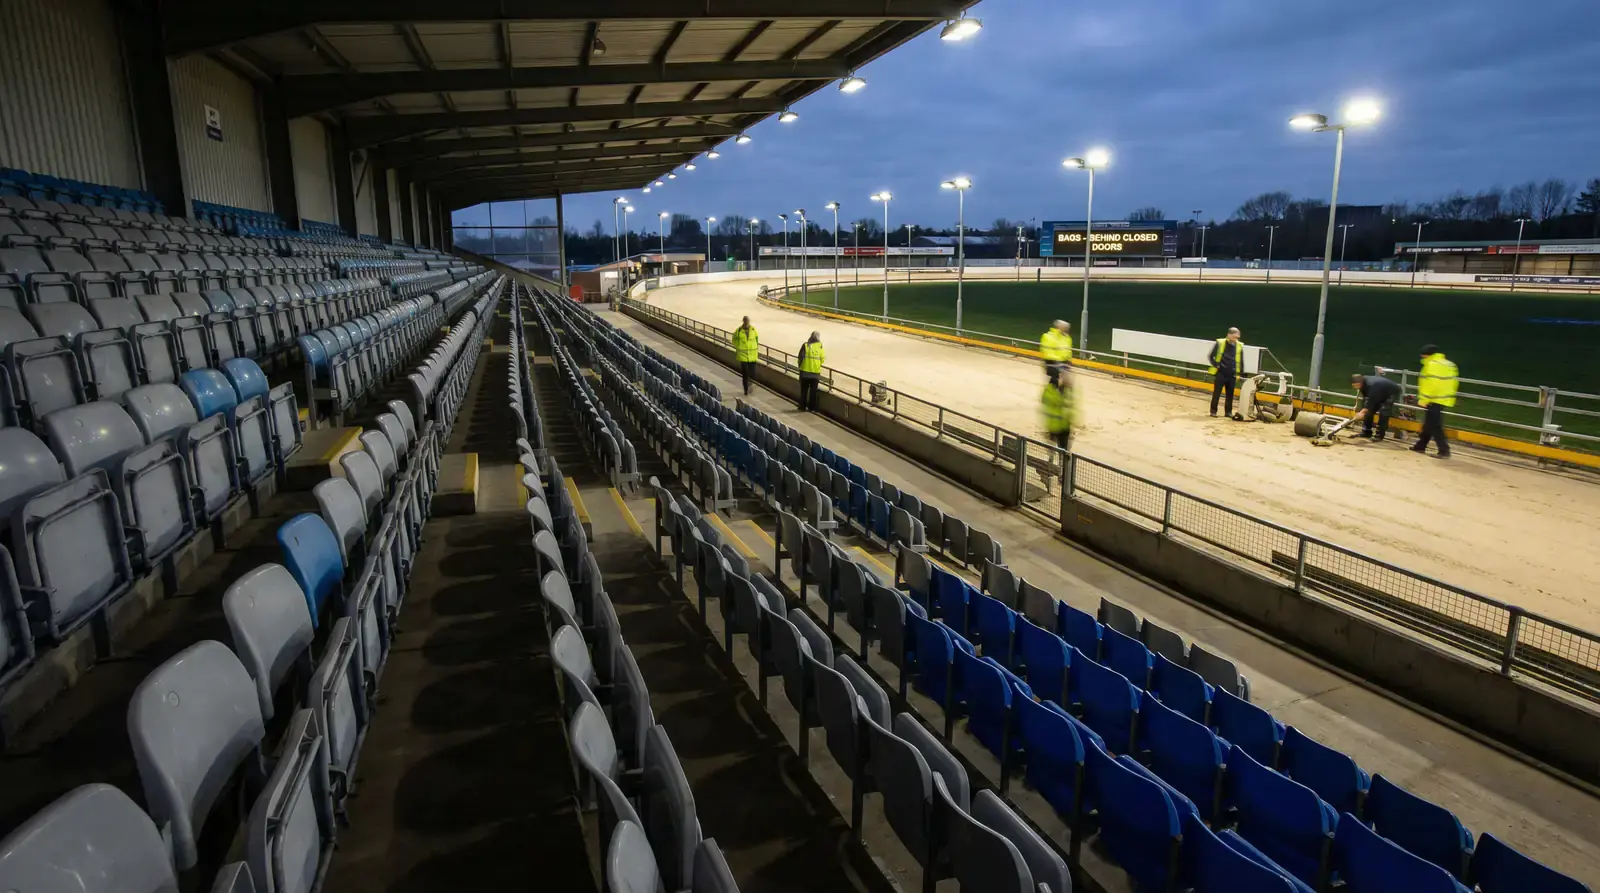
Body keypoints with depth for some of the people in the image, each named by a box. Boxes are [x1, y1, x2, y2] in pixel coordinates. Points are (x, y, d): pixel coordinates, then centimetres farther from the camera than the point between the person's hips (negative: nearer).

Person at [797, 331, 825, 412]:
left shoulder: (805, 345, -8)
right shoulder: (820, 346, -4)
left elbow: (801, 357, -8)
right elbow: (822, 359, 0)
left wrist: (800, 367, 8)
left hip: (805, 371, -1)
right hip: (816, 372, 1)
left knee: (804, 390, 11)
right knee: (813, 390, 11)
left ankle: (802, 407, 13)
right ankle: (811, 407, 12)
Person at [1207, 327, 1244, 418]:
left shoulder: (1239, 346, 3)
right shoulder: (1220, 343, -7)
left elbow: (1241, 361, 12)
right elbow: (1211, 356, -1)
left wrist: (1241, 372, 10)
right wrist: (1216, 366, -11)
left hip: (1232, 375, 3)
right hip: (1220, 373, -3)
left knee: (1230, 394, 9)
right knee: (1216, 393, 0)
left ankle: (1228, 411, 18)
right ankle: (1213, 411, 8)